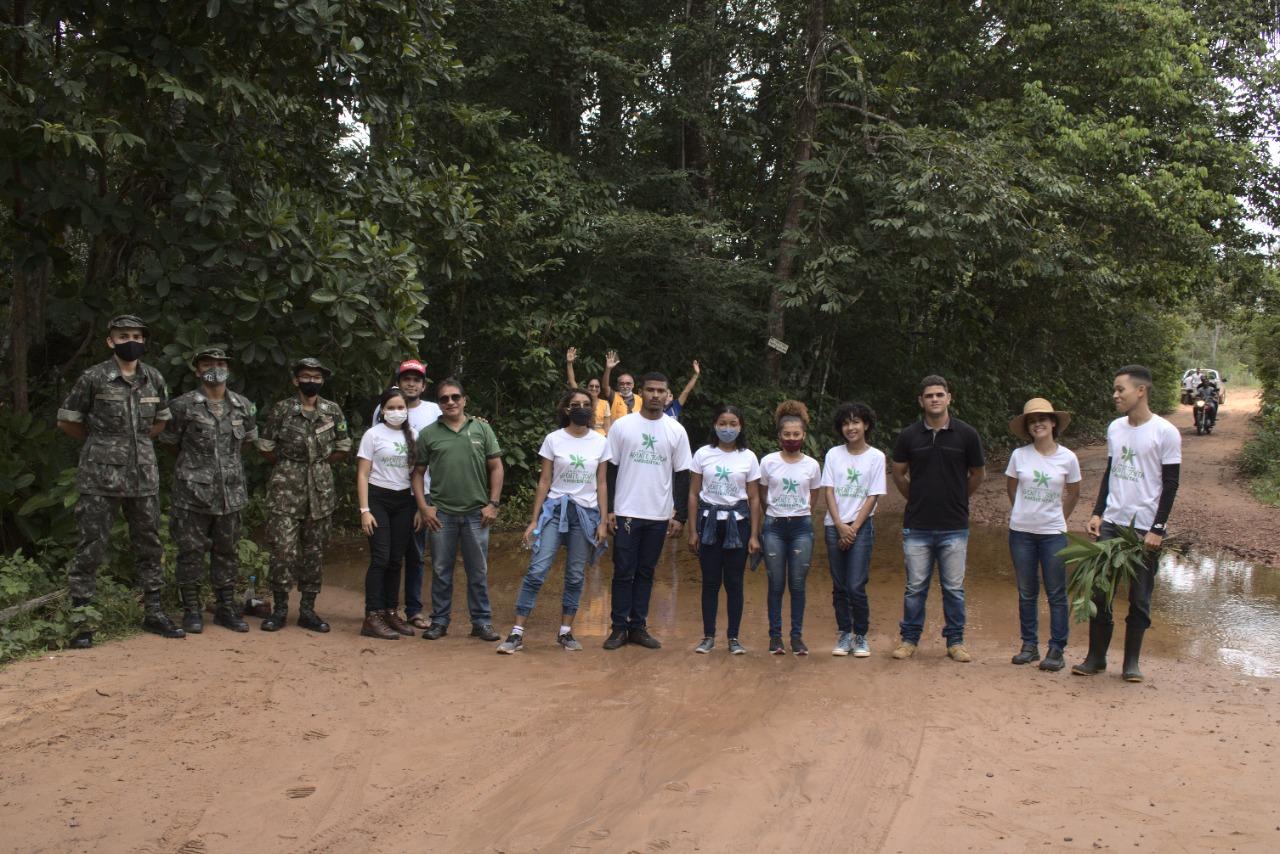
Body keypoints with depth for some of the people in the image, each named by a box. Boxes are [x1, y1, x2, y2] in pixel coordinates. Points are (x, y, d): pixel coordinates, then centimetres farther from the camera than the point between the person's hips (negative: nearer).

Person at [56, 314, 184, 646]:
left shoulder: (155, 379, 6)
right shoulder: (93, 378, -6)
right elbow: (66, 421, 3)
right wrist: (100, 443, 10)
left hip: (144, 477, 4)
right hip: (100, 478, -4)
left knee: (149, 545, 10)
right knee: (90, 548, -2)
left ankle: (154, 613, 20)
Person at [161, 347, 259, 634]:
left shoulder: (243, 406, 6)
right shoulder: (183, 406, -5)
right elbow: (170, 442, 7)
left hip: (230, 491, 4)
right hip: (192, 492, -3)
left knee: (227, 551, 10)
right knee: (191, 551, 1)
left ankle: (227, 607, 20)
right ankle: (192, 610, 11)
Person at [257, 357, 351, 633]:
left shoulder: (333, 411, 7)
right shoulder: (281, 409, 0)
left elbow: (343, 448, 13)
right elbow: (266, 447, 6)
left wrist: (319, 464, 7)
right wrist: (288, 466, 7)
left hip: (321, 489, 3)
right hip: (286, 489, -3)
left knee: (315, 550, 6)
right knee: (283, 548, -7)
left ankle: (308, 609, 15)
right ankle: (279, 608, 5)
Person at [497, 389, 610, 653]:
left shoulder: (600, 442, 3)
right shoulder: (553, 439, -2)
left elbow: (601, 485, 6)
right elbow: (544, 482, 0)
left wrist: (602, 521, 1)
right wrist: (534, 520, -2)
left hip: (586, 513, 2)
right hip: (555, 510, -2)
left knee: (576, 576, 6)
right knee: (537, 570, -10)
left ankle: (565, 632, 18)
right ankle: (517, 633, -8)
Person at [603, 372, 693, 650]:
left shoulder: (676, 430, 4)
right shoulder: (622, 426, 0)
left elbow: (682, 475, 6)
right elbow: (610, 469, 2)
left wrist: (680, 515, 1)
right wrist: (608, 509, -3)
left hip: (659, 516, 2)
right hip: (626, 512, -2)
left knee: (645, 573, 9)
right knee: (623, 572, 1)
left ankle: (638, 626, 16)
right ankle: (619, 627, 9)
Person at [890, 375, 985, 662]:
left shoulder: (966, 434, -3)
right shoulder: (909, 436, -1)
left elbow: (977, 474, 11)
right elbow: (898, 474, 14)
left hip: (954, 526, 0)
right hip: (917, 527, 1)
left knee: (954, 589, 7)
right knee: (915, 587, 7)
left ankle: (955, 641, 19)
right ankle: (909, 639, 18)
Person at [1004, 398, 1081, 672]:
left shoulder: (1067, 458, -5)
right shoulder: (1019, 455, -3)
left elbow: (1073, 493, 10)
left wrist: (1058, 518, 10)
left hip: (1053, 533, -1)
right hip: (1021, 532, 2)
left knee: (1056, 595, 1)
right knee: (1026, 593, 9)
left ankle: (1056, 650, 7)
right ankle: (1029, 645, 18)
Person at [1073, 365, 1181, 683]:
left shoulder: (1165, 432, -8)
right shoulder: (1115, 428, 9)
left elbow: (1170, 484, -7)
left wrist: (1157, 529, -11)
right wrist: (1097, 514, 7)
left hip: (1145, 527, -5)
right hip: (1111, 522, 5)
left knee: (1139, 598, 4)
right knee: (1098, 590, 2)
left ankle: (1131, 662, 15)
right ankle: (1096, 656, 13)